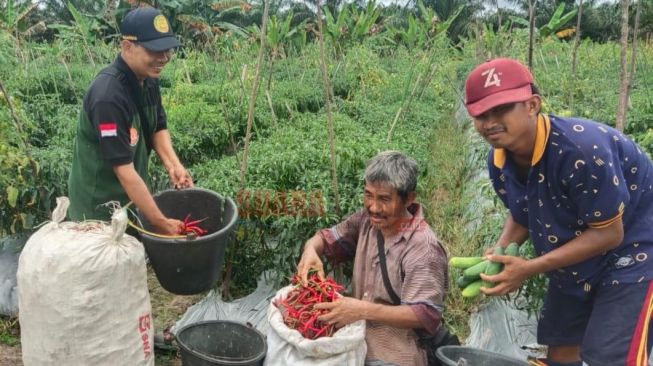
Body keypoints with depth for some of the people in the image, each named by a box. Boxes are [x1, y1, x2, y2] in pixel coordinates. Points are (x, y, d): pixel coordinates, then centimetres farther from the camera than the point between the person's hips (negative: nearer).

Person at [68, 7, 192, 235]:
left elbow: (158, 128, 9)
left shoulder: (148, 79, -5)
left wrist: (172, 164, -10)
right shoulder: (108, 95, -30)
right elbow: (124, 170, -31)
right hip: (100, 203, -7)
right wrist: (161, 223, -28)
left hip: (134, 192, 8)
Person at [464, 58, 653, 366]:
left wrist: (529, 269, -29)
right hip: (574, 258, 7)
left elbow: (609, 233, -27)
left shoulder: (582, 149, -35)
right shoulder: (499, 162, -13)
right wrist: (496, 259, -14)